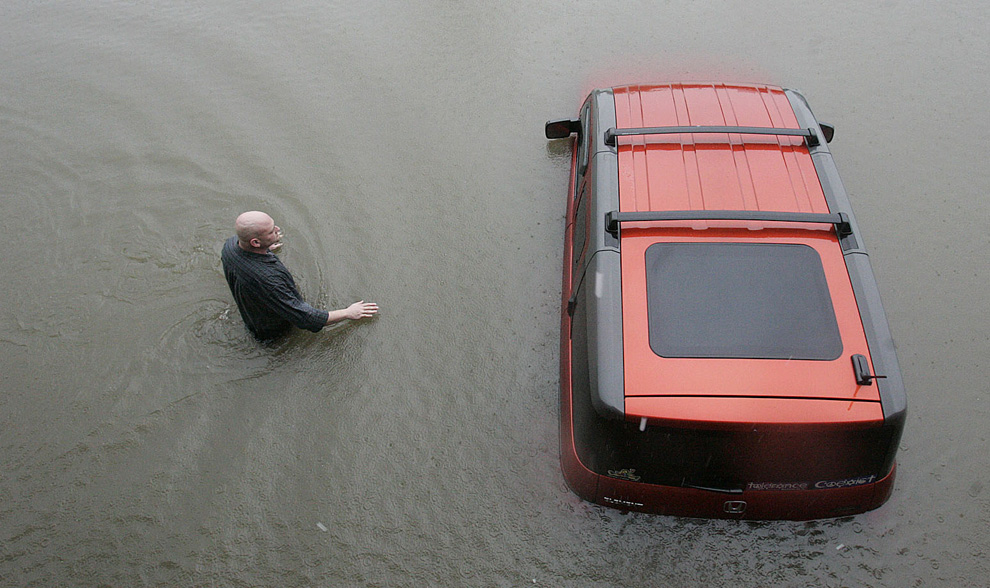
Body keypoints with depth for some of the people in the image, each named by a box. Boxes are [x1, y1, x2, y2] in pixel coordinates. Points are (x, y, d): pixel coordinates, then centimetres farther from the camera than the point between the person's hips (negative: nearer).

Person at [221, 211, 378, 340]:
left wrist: (266, 250, 18)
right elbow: (304, 319, -37)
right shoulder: (266, 279, -46)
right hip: (274, 332, -7)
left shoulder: (230, 244, -20)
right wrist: (348, 313, -26)